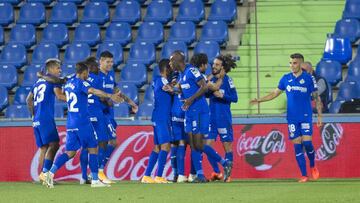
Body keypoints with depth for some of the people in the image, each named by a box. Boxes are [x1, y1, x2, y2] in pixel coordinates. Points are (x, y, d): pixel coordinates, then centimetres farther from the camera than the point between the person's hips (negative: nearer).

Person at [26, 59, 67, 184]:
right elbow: (59, 96, -14)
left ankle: (42, 175, 4)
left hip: (36, 120, 8)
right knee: (53, 144, -13)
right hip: (46, 118, -8)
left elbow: (29, 100, 29)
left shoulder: (38, 82, 22)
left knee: (44, 148, 10)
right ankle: (45, 172, -25)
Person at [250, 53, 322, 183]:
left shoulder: (309, 78, -3)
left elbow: (316, 98, 2)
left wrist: (319, 115, -2)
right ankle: (304, 175, 4)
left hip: (306, 117, -3)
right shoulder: (286, 79, 6)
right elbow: (275, 93, 14)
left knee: (307, 142, -13)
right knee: (297, 146, 0)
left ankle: (313, 166, 14)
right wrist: (259, 100, 4)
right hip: (292, 118, 3)